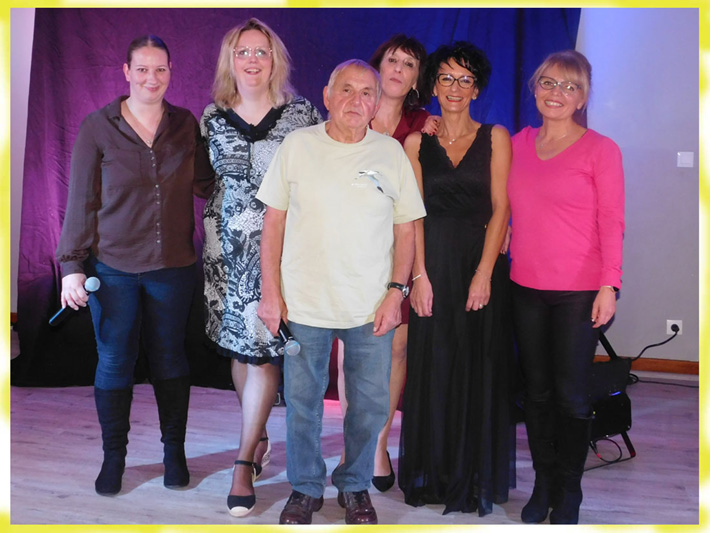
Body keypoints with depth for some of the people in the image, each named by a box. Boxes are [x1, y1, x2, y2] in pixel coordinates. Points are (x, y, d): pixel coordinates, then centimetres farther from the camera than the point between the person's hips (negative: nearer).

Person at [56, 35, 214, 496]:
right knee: (114, 362, 7)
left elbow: (206, 184, 9)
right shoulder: (98, 126, -3)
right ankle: (114, 456, 24)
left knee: (171, 358, 12)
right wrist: (72, 266, -5)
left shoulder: (186, 124, 3)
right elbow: (81, 201, -2)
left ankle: (174, 449, 28)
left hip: (173, 267, 2)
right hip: (113, 267, -1)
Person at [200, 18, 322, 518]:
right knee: (239, 346, 9)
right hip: (229, 247, 3)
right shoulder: (212, 117, 7)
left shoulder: (302, 114, -1)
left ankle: (244, 464, 2)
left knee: (263, 349, -6)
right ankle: (259, 434, 30)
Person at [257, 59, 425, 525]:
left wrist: (396, 291, -4)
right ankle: (306, 487, 30)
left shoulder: (391, 153, 2)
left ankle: (355, 486, 30)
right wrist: (271, 291, 0)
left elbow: (406, 229, 5)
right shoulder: (297, 146, 1)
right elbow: (274, 223, 3)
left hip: (372, 308, 1)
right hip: (304, 303, 0)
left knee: (370, 404, 8)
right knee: (302, 401, 10)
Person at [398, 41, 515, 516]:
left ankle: (478, 477, 15)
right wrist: (420, 275, -9)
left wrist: (484, 273, -12)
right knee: (434, 370, 5)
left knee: (482, 371, 2)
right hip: (435, 264, 1)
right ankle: (435, 474, 19)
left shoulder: (495, 137, 5)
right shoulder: (417, 143, 8)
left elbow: (500, 207, -2)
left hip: (483, 261, -1)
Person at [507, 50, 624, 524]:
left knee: (571, 395, 3)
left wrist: (609, 286, -15)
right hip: (527, 288, 4)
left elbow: (612, 222, -8)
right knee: (537, 391, 11)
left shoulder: (600, 150, -5)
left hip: (578, 292, -4)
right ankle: (543, 483, 26)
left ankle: (569, 493, 20)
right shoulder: (519, 143, 8)